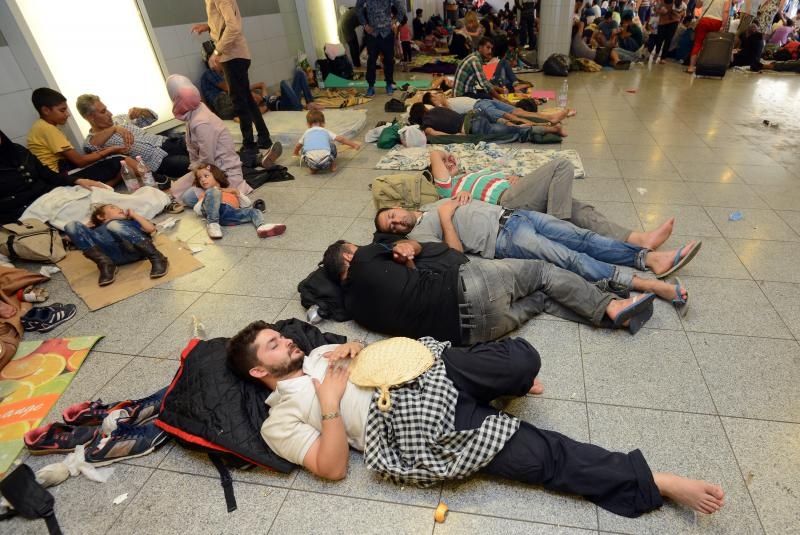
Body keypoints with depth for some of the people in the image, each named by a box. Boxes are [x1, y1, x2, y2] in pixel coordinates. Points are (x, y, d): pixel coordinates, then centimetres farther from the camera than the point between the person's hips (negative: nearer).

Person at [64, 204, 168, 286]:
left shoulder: (131, 221, 39)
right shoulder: (97, 230, 40)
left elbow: (151, 229, 18)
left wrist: (134, 214, 28)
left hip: (135, 249, -2)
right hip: (114, 253, 2)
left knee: (114, 225, -32)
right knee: (71, 226, -12)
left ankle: (157, 258, -31)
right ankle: (105, 264, -22)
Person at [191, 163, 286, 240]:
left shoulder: (230, 191, 40)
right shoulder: (204, 194, 38)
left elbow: (246, 204, 25)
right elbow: (198, 211, 20)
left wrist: (236, 192, 15)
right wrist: (202, 200, 9)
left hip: (232, 212, 2)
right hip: (214, 211, -2)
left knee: (254, 211, -13)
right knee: (212, 192, -26)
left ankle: (261, 227, -47)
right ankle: (212, 224, -37)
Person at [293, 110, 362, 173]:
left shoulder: (306, 133, 28)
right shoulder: (326, 132, 25)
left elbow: (297, 146, 42)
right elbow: (341, 139, 26)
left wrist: (296, 153, 64)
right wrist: (354, 144, 39)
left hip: (311, 163, 0)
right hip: (326, 162, 0)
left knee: (304, 149, 29)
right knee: (332, 146, 27)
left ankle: (313, 169, 24)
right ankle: (333, 166, 30)